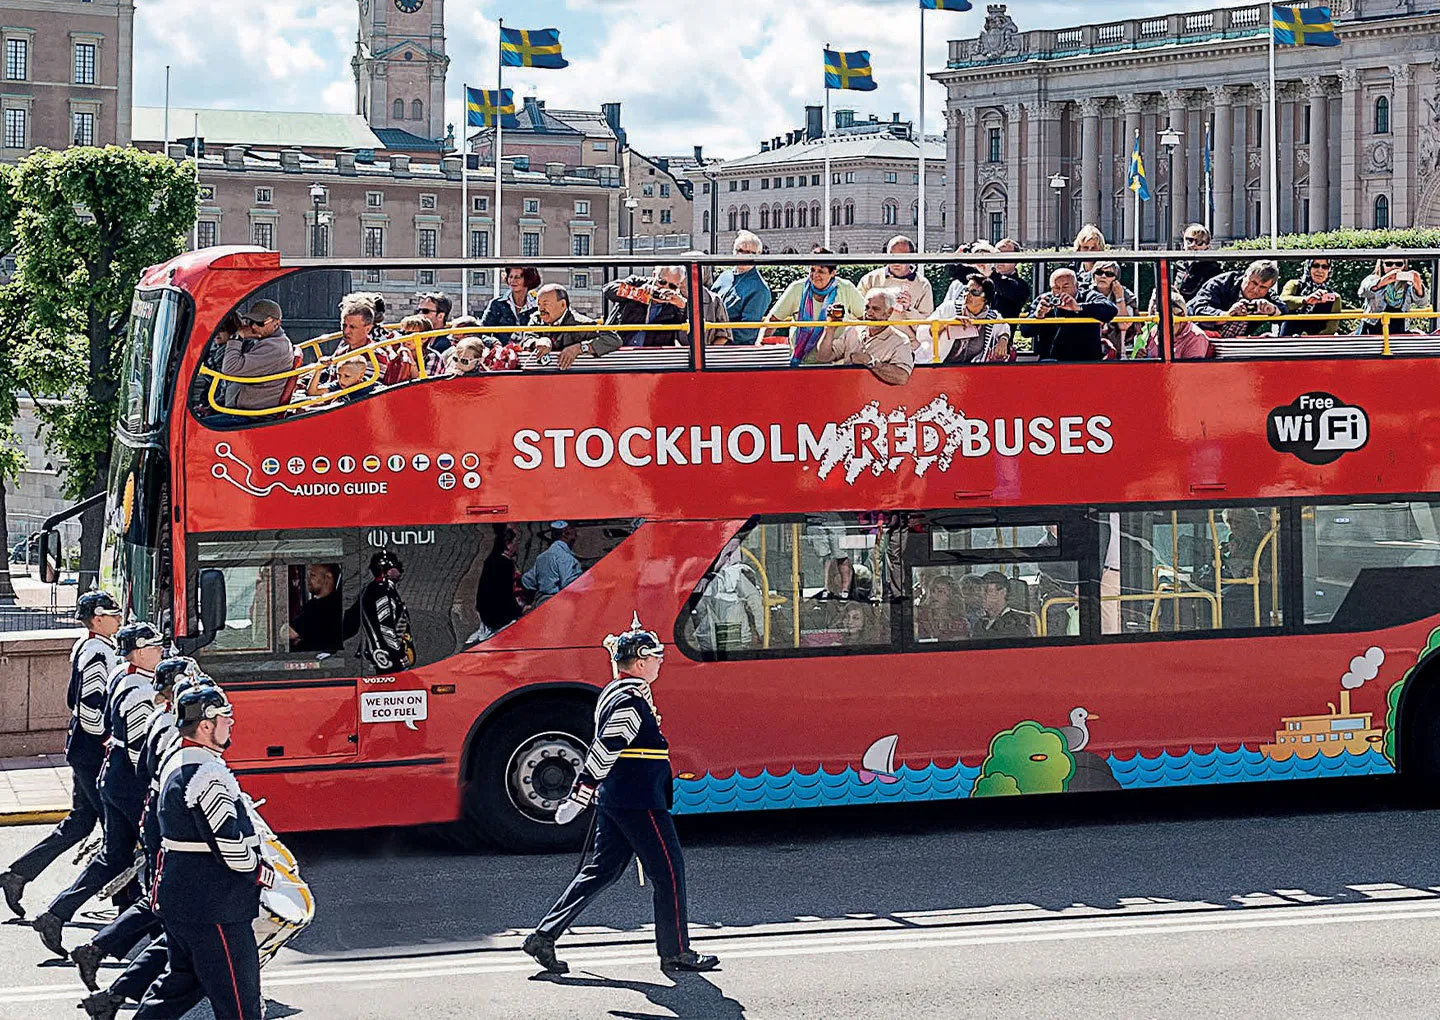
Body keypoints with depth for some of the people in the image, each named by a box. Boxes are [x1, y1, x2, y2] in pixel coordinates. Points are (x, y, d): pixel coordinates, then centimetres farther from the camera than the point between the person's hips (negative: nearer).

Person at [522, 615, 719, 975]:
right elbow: (603, 752, -20)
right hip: (640, 803, -10)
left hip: (614, 800, 10)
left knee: (600, 871, 11)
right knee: (669, 872, 1)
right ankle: (676, 953, 9)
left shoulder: (615, 693, 14)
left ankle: (544, 935, 8)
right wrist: (578, 798, -19)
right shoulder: (631, 701, -18)